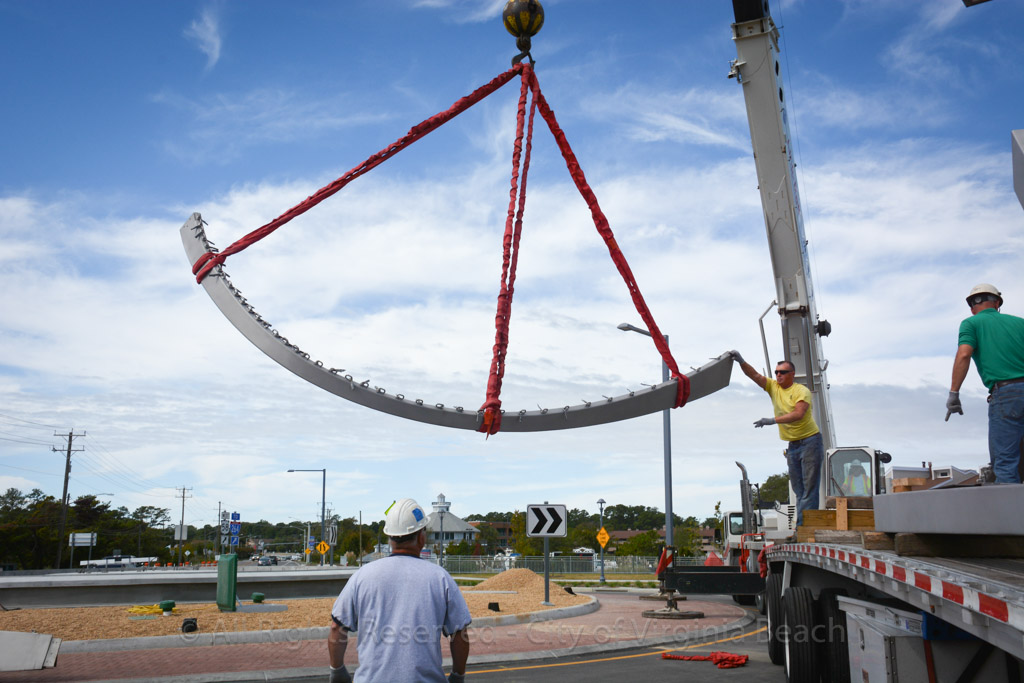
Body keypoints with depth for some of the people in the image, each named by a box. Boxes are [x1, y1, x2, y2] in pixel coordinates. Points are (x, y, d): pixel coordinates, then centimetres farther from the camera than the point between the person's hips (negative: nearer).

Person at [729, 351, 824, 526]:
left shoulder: (801, 391, -10)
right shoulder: (773, 387, 8)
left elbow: (798, 414, -24)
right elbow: (754, 375, -3)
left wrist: (773, 420, -29)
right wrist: (741, 361, -20)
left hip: (810, 441, -7)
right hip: (792, 445, 7)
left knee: (810, 485, -7)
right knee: (798, 488, 8)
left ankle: (803, 525, -10)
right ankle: (802, 525, 11)